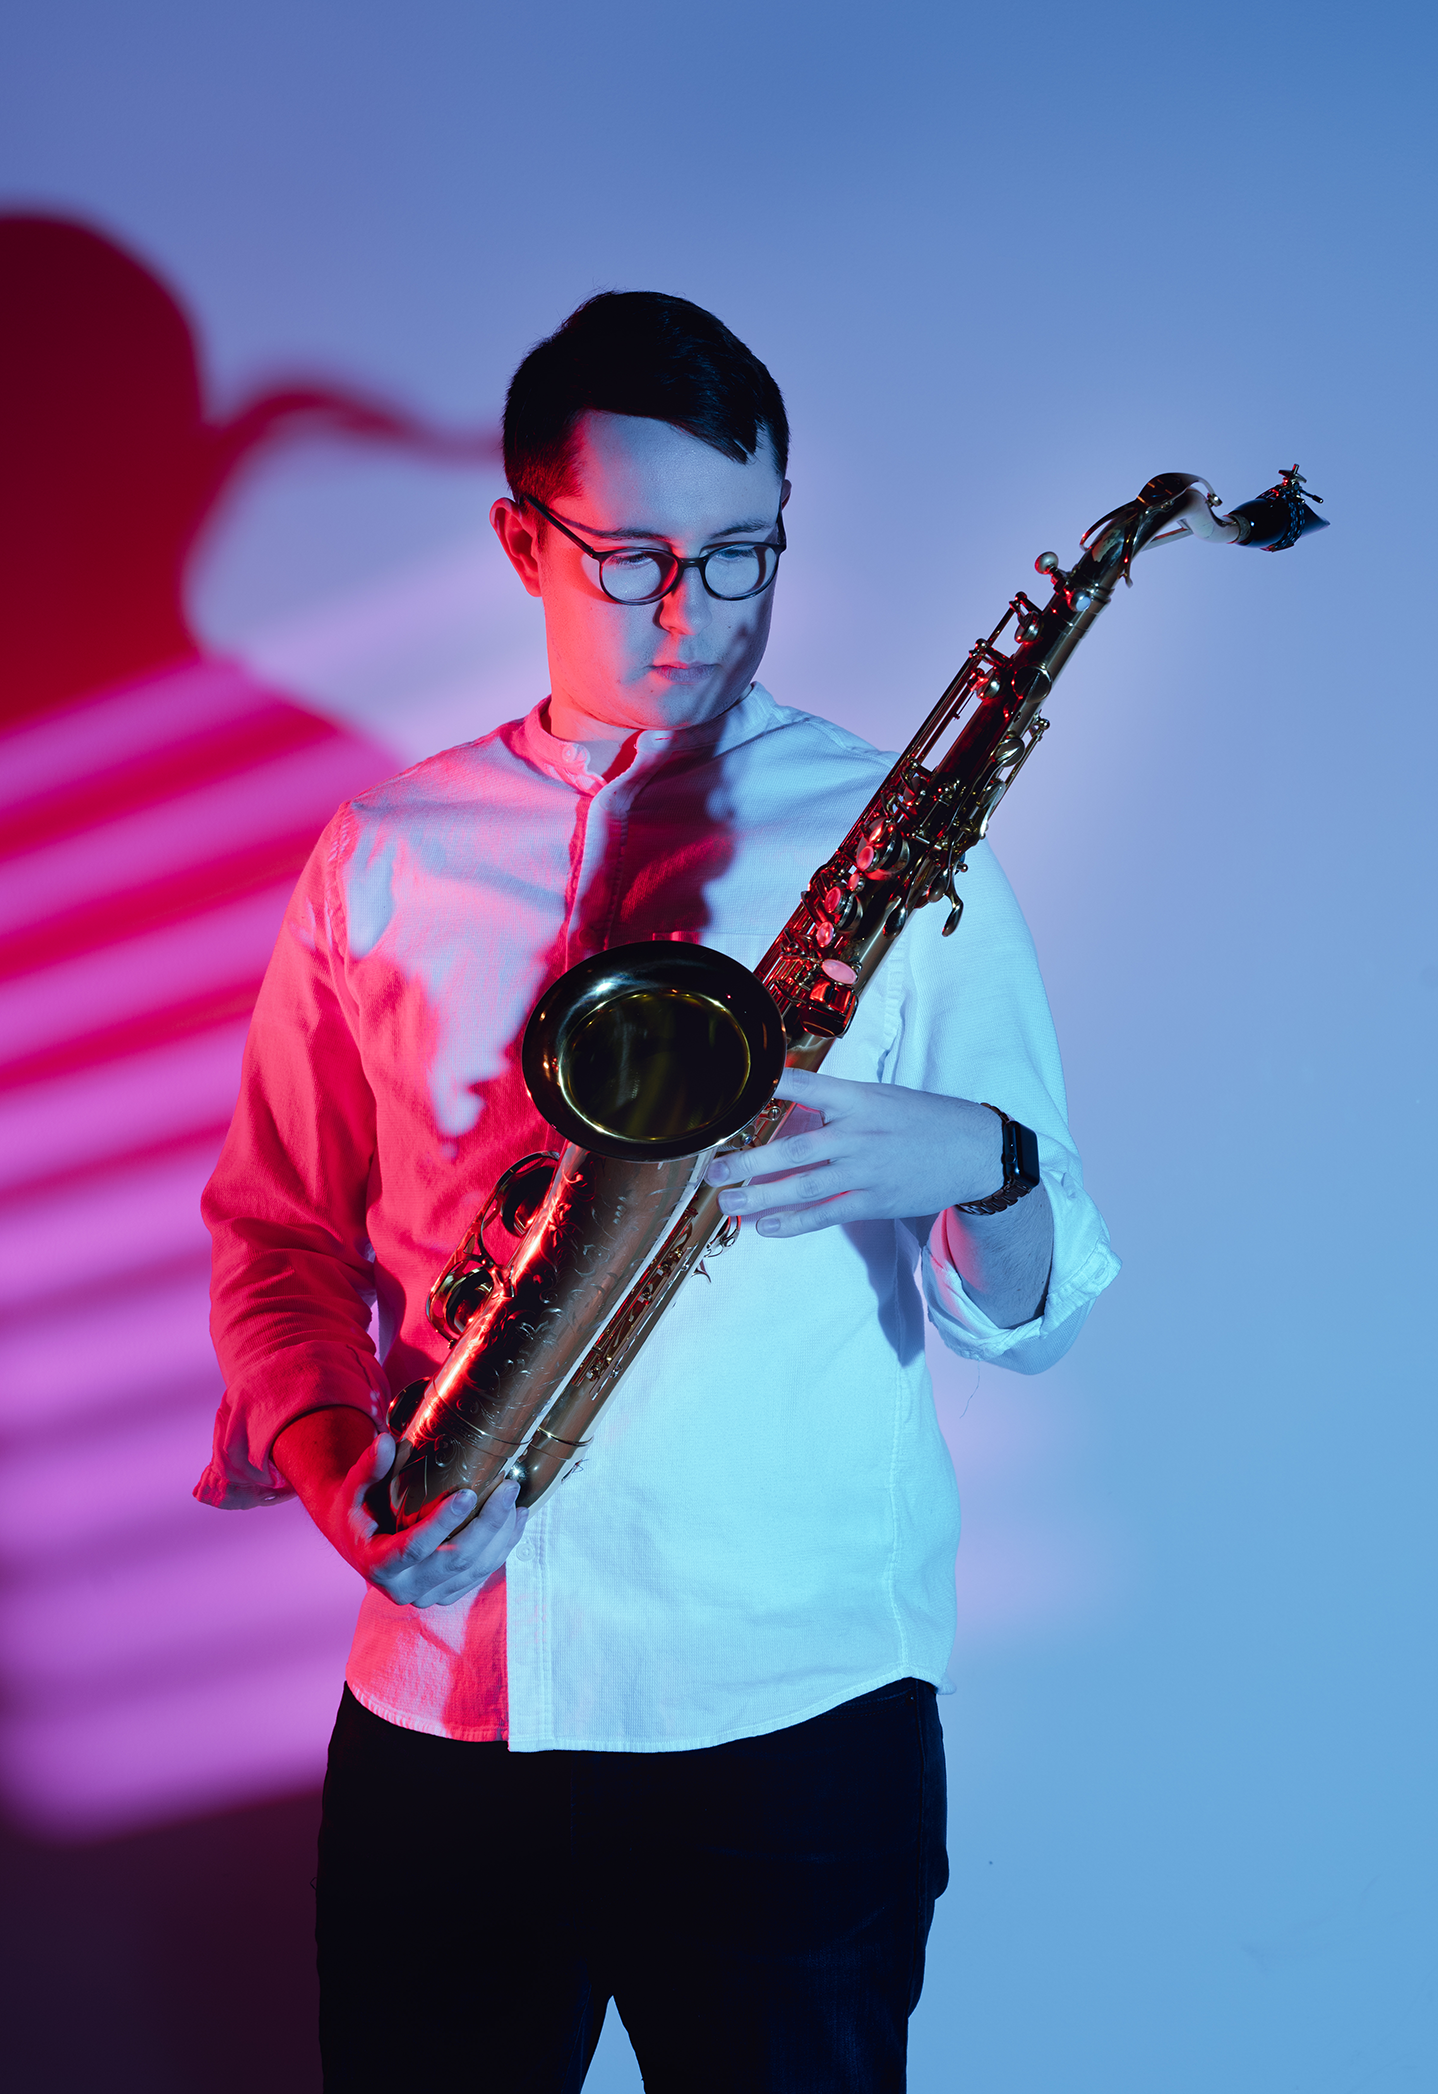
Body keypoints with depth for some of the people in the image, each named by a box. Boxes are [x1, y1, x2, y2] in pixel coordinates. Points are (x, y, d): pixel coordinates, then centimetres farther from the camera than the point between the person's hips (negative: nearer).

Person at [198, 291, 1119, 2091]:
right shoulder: (383, 859, 6)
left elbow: (1035, 1318, -1)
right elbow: (275, 1233, 12)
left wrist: (976, 1164, -23)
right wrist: (331, 1452, -7)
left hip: (796, 1716, -2)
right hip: (436, 1709, 3)